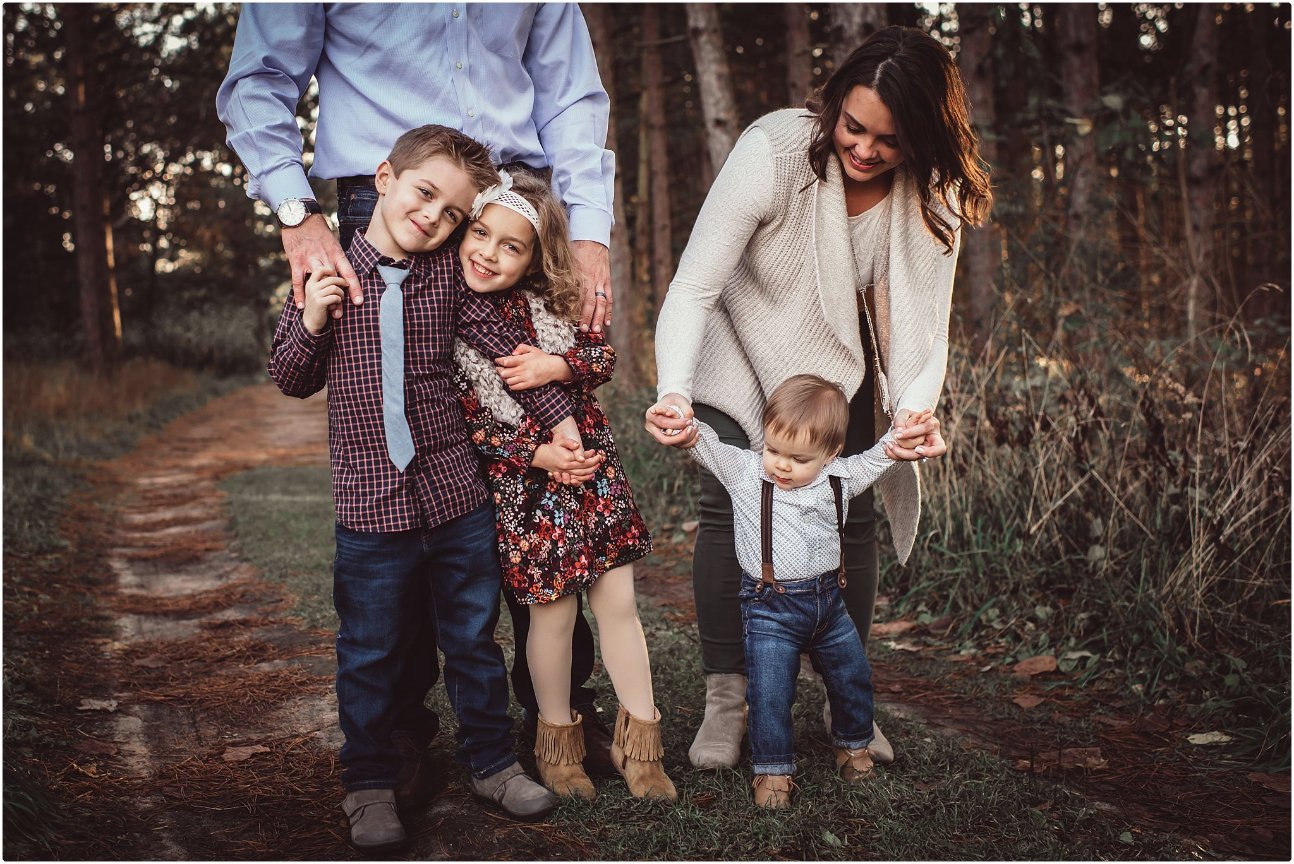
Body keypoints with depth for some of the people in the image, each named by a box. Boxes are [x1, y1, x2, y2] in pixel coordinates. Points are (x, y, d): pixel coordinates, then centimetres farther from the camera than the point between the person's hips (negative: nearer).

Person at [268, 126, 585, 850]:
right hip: (371, 505, -1)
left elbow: (507, 346, 10)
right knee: (371, 654, 8)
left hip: (456, 497, 2)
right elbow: (292, 381, 5)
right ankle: (370, 783, 25)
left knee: (474, 639, 15)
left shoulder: (448, 276, 1)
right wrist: (313, 321, -13)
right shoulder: (330, 273, -1)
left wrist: (558, 414, 7)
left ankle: (492, 761, 31)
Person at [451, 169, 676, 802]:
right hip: (523, 483, -3)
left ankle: (638, 740, 21)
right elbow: (460, 425, -10)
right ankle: (558, 742, 27)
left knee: (618, 602, 6)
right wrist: (538, 455, -17)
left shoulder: (549, 300, 0)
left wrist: (557, 365, -14)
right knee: (553, 613, 4)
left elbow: (604, 357, 6)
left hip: (593, 464, 3)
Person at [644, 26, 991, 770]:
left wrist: (916, 405, -33)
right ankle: (726, 700, -4)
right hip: (743, 352, -3)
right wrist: (675, 391, -47)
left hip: (839, 361, 3)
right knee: (730, 506, -15)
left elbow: (926, 318, -14)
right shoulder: (774, 151, -31)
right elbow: (694, 286, -33)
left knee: (852, 514, -3)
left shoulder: (934, 195, -18)